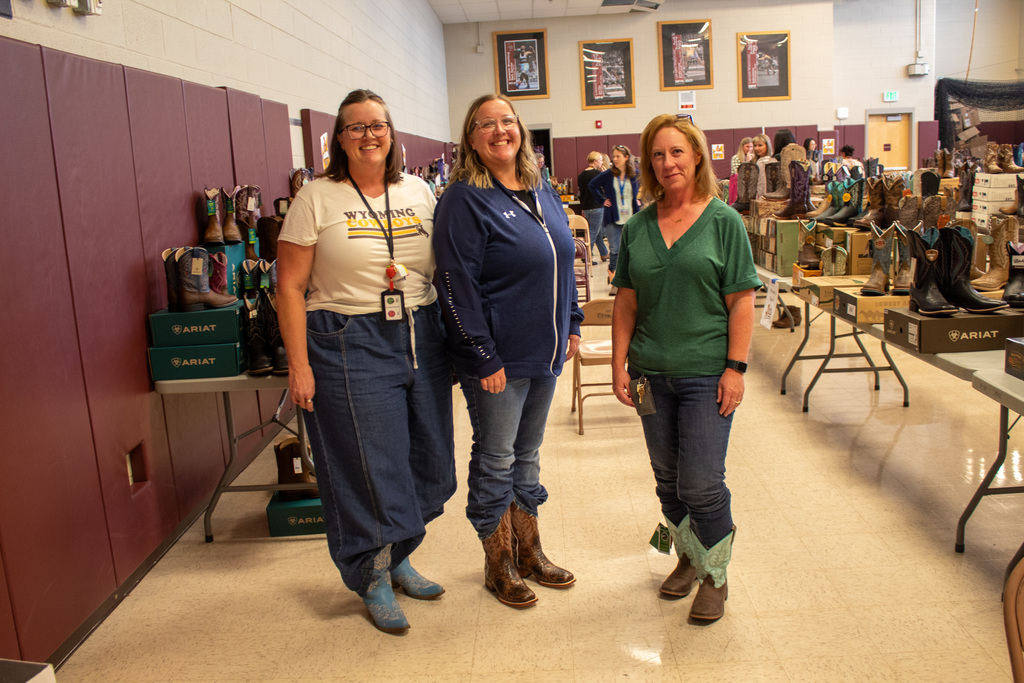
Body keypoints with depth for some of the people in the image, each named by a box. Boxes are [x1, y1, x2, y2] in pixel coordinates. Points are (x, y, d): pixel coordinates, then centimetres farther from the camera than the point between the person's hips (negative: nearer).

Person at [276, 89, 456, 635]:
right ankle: (373, 579, 24)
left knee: (428, 460, 11)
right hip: (349, 345, -5)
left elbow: (444, 268, 14)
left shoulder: (418, 192, 10)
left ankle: (397, 558, 34)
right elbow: (290, 287, -5)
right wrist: (299, 365, -11)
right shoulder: (317, 198, -3)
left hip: (421, 339, 5)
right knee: (370, 466, 2)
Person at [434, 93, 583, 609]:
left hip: (545, 353, 7)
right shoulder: (464, 200, -13)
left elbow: (564, 263, 18)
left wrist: (571, 325, 12)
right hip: (498, 358, -7)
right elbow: (457, 284, -17)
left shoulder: (543, 194, 10)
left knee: (527, 454, 18)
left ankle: (529, 551, 32)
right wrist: (484, 356, -20)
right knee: (496, 460, 6)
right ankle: (499, 565, 23)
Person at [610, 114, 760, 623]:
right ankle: (688, 558, 35)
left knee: (701, 484, -3)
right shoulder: (638, 227, 6)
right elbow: (627, 301, 8)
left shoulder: (724, 222, -4)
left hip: (706, 372, -4)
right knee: (667, 480, 14)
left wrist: (735, 367, -11)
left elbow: (741, 300, -5)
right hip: (651, 372, 4)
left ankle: (715, 576, 19)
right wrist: (619, 364, 3)